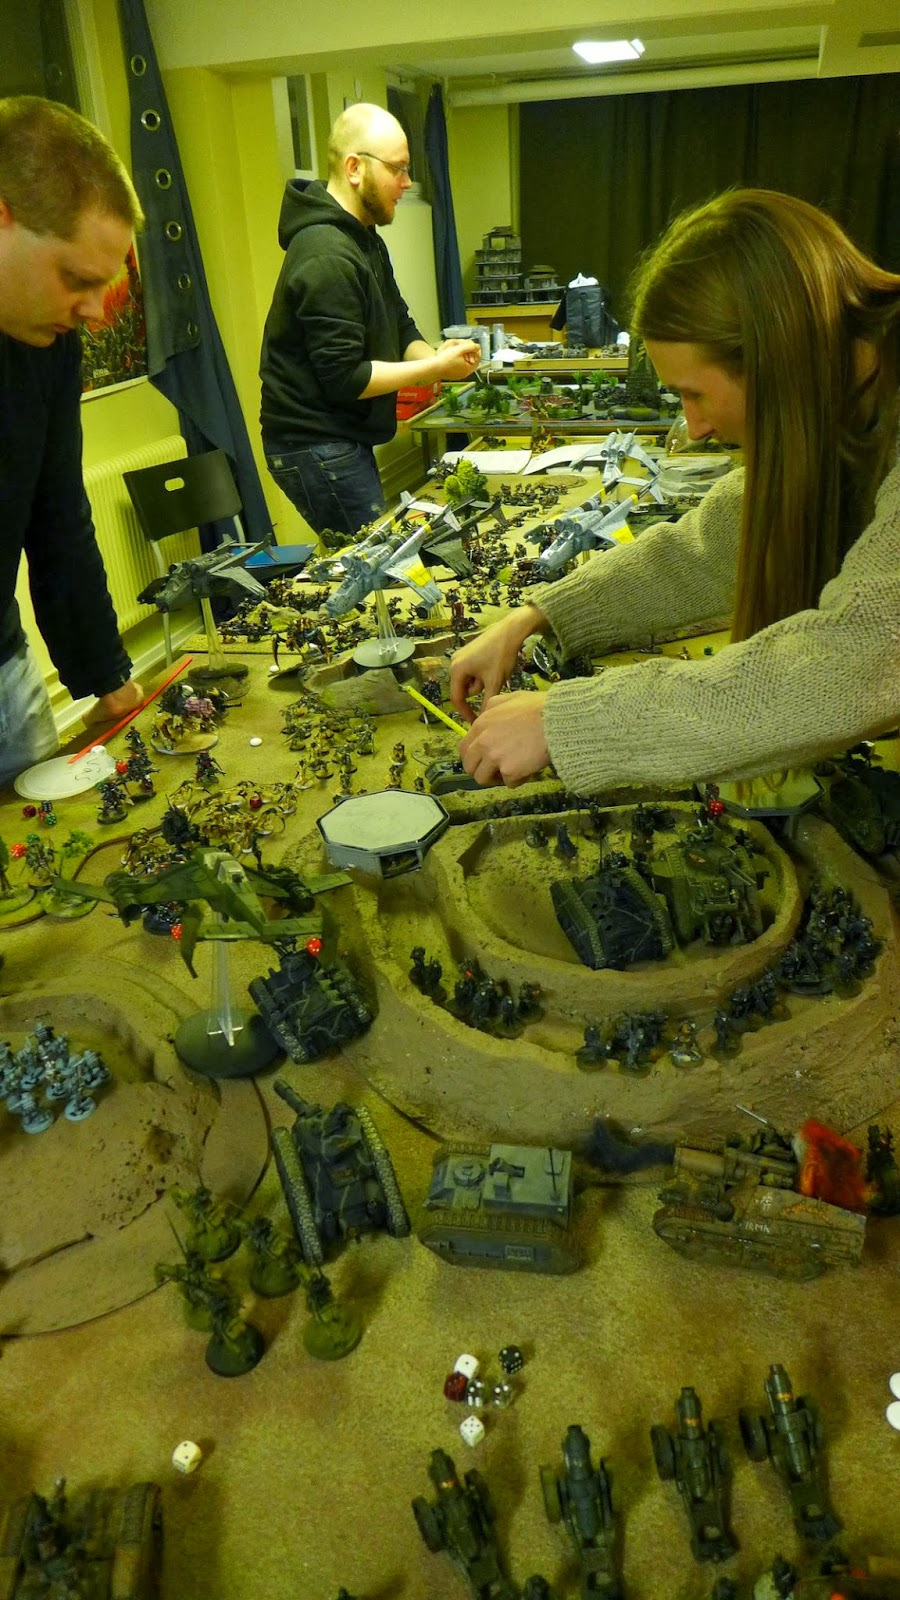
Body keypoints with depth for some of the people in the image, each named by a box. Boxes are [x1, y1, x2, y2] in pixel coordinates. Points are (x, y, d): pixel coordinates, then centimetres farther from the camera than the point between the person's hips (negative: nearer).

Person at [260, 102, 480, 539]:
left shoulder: (364, 238, 15)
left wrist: (435, 355, -4)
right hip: (318, 449, -10)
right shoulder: (327, 256, -19)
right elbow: (345, 377, -22)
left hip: (345, 440, 10)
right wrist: (436, 368, -17)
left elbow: (399, 328, 18)